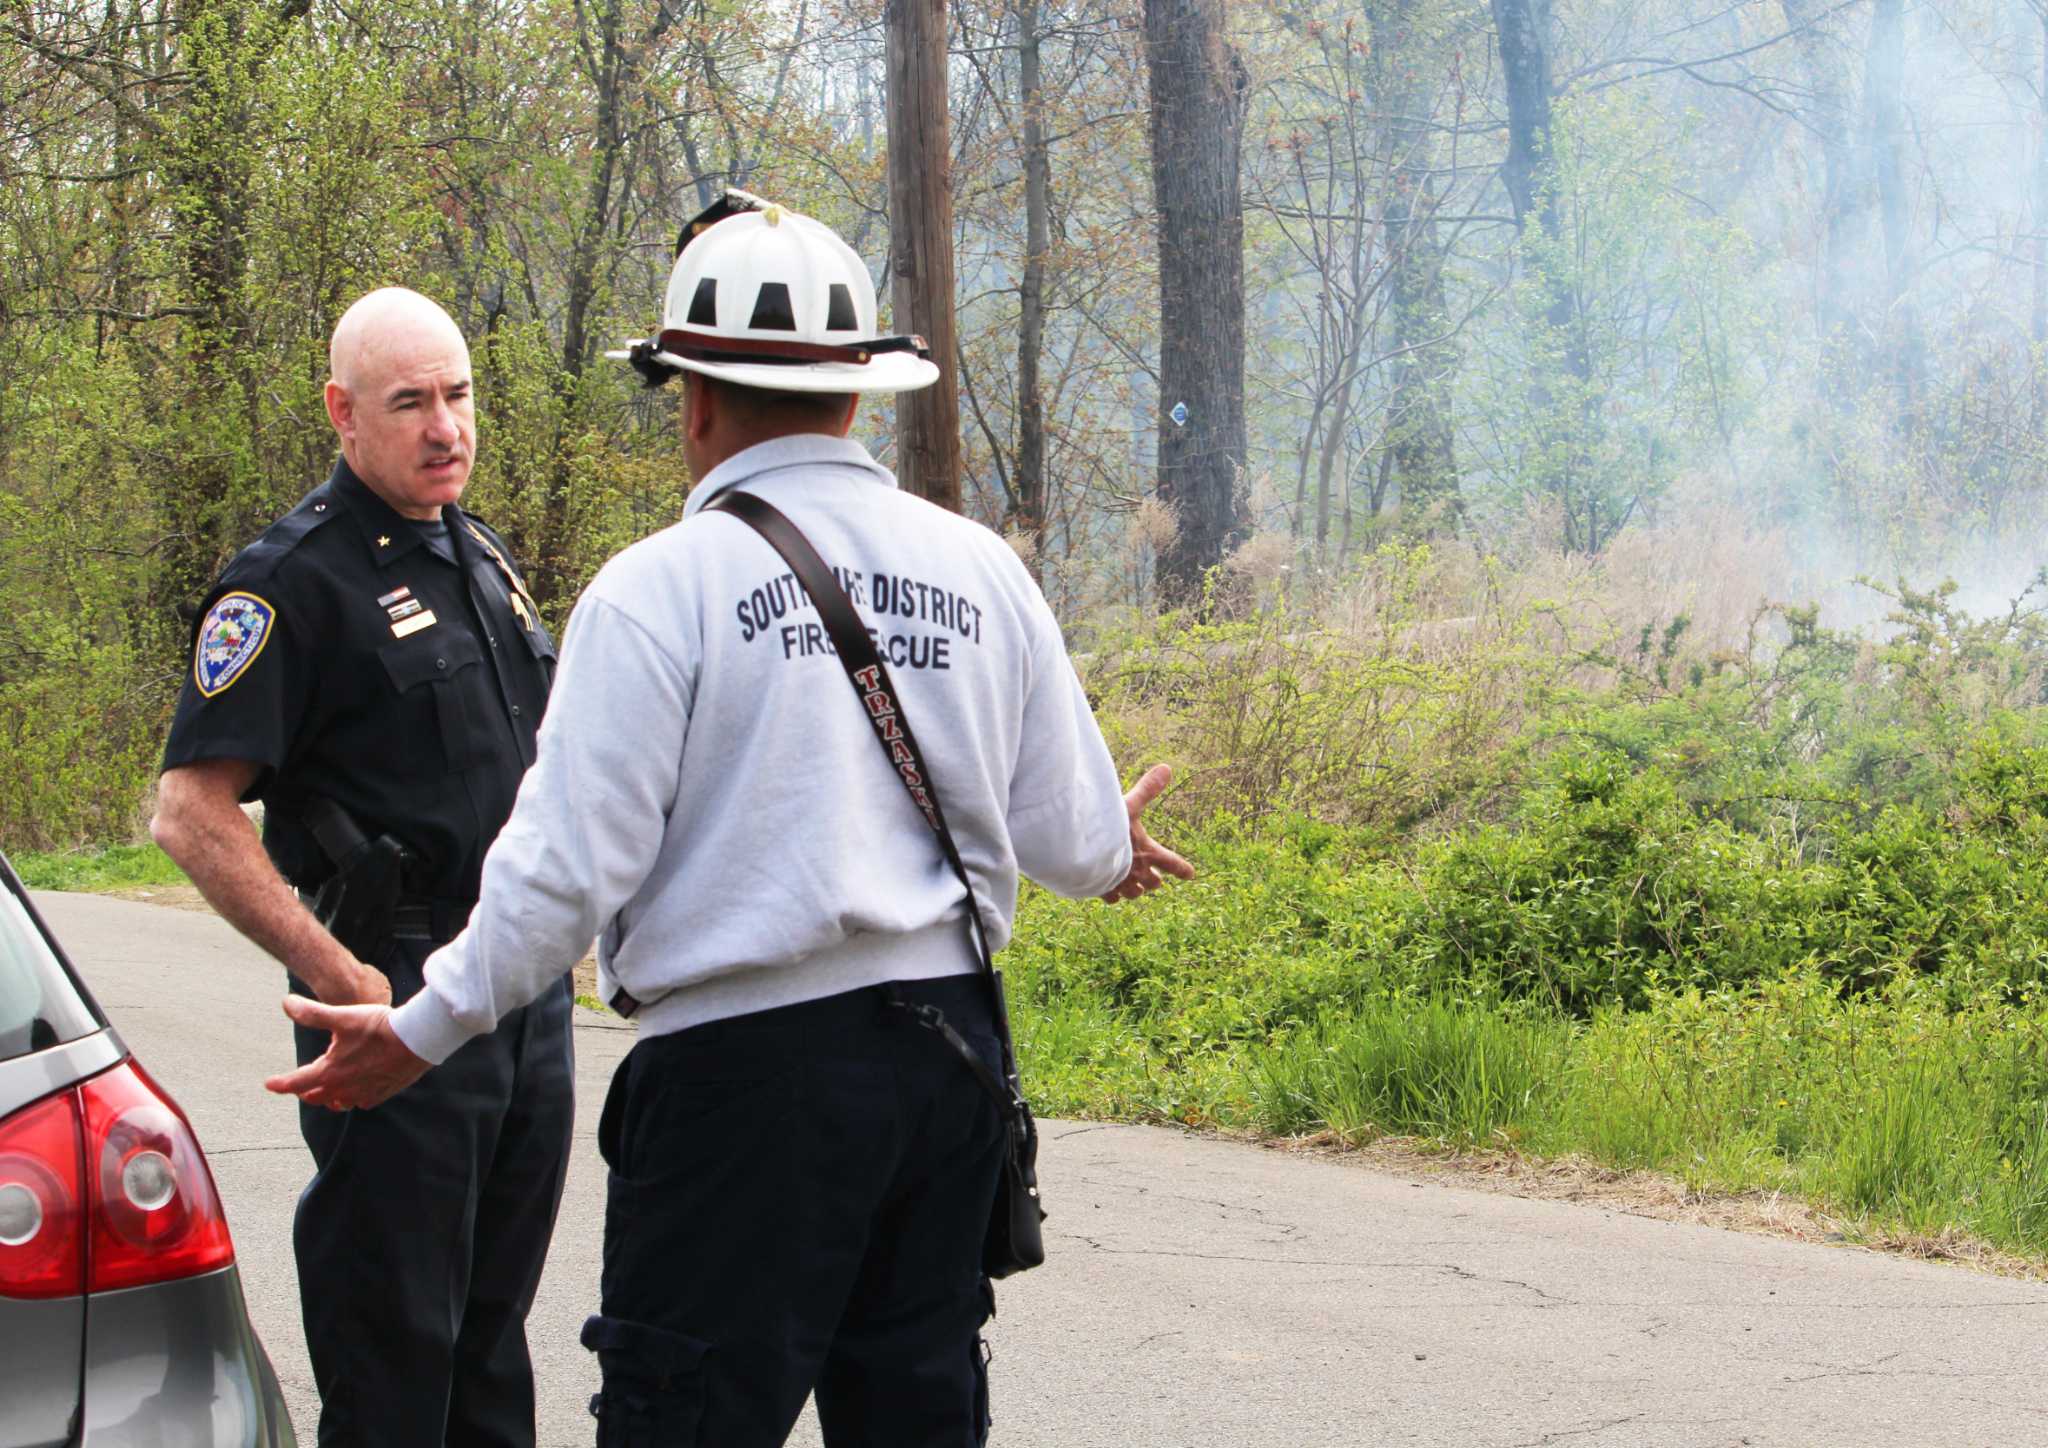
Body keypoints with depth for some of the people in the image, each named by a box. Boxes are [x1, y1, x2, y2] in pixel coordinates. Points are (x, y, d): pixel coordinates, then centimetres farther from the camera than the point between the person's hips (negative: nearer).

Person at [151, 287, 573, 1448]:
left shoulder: (486, 561, 14)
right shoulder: (295, 579, -11)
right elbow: (192, 814, -18)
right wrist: (340, 980, -21)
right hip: (401, 1000, -8)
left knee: (492, 1329, 15)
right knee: (392, 1355, -3)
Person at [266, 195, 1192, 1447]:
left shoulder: (663, 586, -9)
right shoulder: (981, 569, 6)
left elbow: (571, 863, -12)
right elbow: (1073, 843, 10)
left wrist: (421, 1034, 0)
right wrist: (1112, 850, 35)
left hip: (747, 1067, -6)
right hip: (947, 1048, 6)